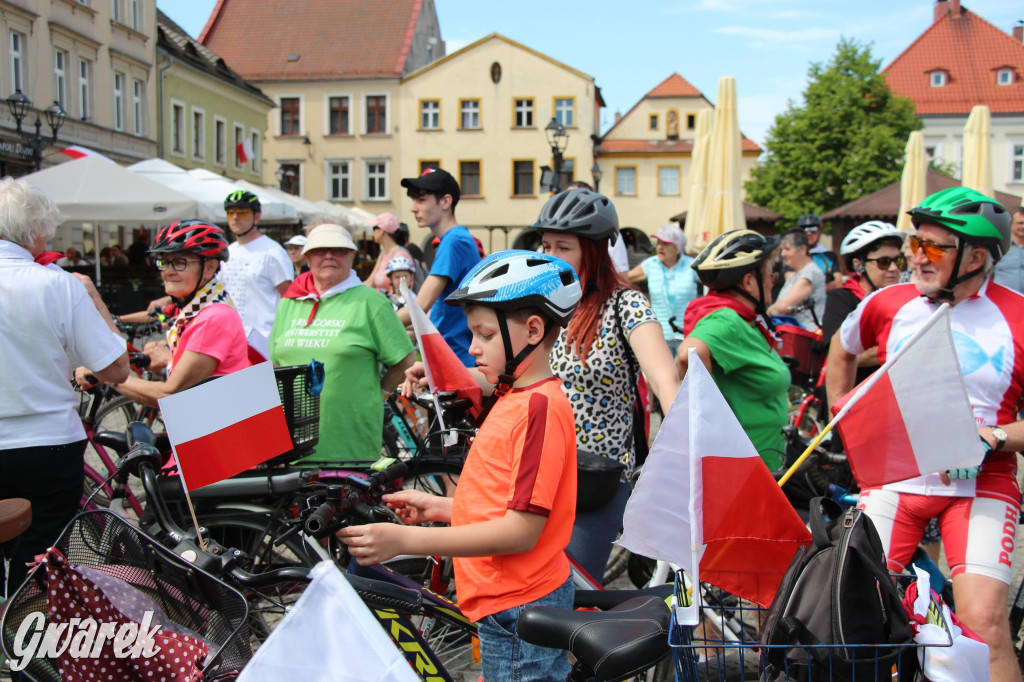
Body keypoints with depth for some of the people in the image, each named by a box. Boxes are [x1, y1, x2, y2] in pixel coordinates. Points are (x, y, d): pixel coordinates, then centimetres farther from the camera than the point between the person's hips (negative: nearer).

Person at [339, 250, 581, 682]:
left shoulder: (539, 406, -20)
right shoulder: (515, 400, 11)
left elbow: (522, 529, -25)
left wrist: (405, 540, -26)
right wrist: (441, 508, 5)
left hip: (519, 613, -9)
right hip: (505, 602, 10)